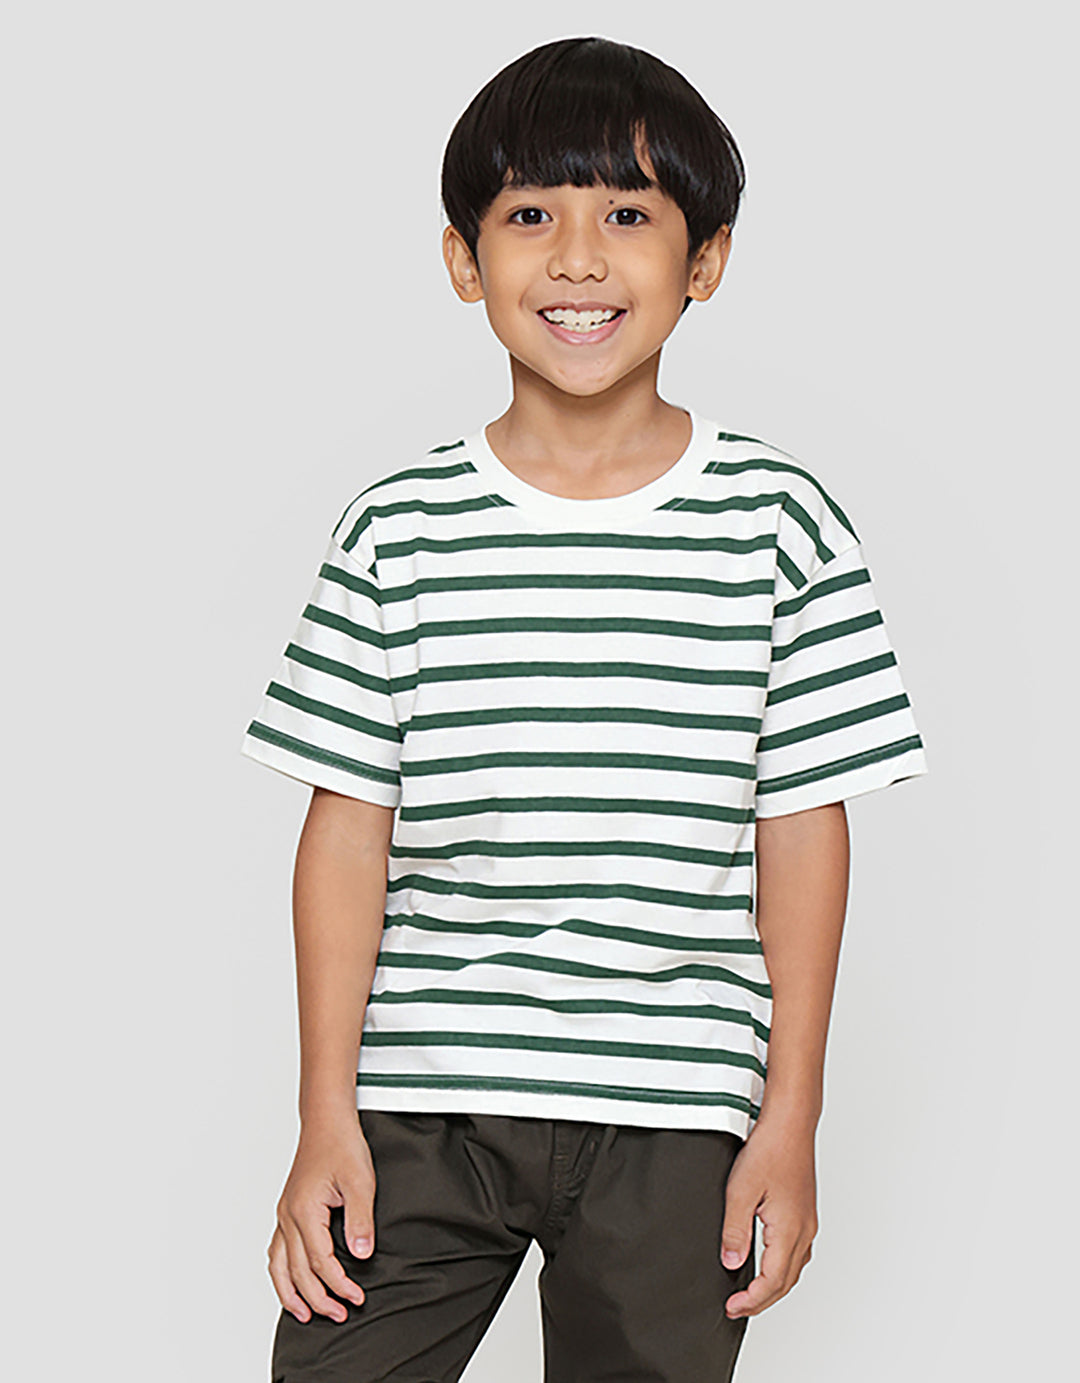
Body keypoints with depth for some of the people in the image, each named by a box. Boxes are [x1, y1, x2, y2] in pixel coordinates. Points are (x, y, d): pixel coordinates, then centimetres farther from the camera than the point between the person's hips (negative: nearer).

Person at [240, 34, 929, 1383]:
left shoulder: (779, 522, -1)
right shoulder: (399, 527, 1)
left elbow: (802, 827, 0)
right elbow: (350, 826, 1)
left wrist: (791, 1116, -1)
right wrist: (326, 1116, 0)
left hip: (671, 1119, 0)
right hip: (422, 1104, 1)